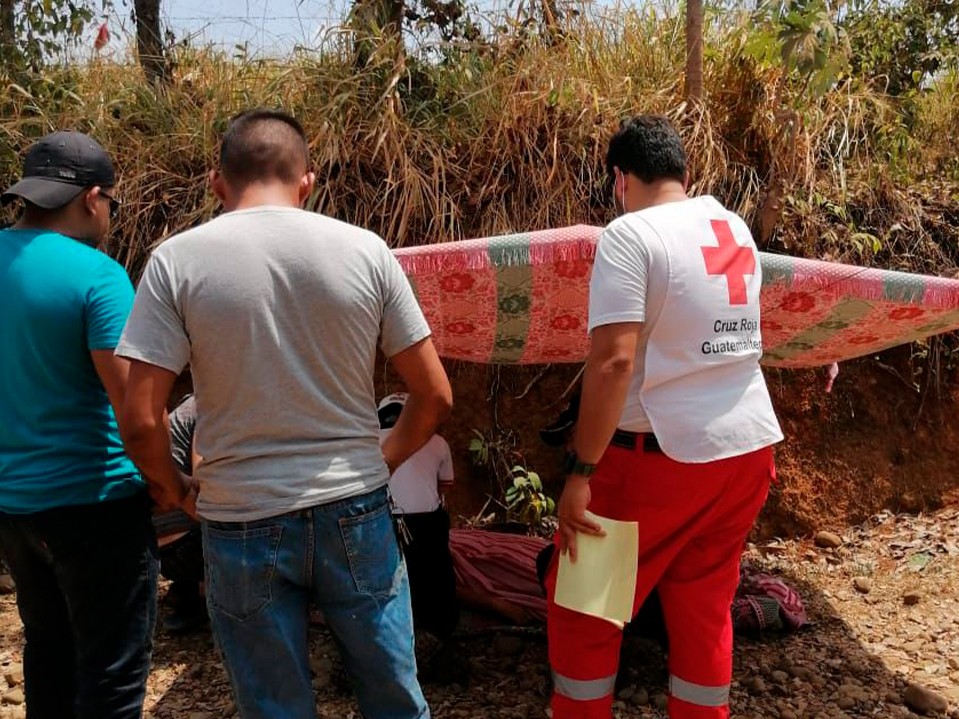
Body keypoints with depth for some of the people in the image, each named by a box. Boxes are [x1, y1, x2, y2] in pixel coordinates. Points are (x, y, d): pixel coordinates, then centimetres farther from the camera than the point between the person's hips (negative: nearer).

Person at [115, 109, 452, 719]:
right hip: (355, 513, 1)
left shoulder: (177, 261, -6)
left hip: (244, 525, 0)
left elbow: (141, 423, -10)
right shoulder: (365, 249, -3)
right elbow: (435, 397, -1)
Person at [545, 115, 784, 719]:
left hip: (664, 452, -7)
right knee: (706, 610, 20)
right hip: (749, 445, 7)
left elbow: (615, 360, -22)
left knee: (583, 609, 11)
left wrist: (580, 471, -18)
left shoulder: (631, 234, -13)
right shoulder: (736, 228, 9)